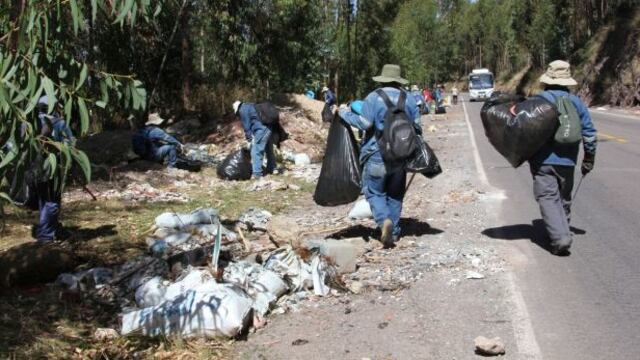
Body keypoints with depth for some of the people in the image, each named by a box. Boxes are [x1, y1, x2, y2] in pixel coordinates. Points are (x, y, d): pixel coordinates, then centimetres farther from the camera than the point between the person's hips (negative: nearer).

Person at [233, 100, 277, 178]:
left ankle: (257, 173, -8)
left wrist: (249, 139, 4)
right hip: (269, 129, 9)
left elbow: (246, 126, -2)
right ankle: (272, 169, 32)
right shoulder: (251, 106, 29)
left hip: (261, 131, -9)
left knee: (256, 152, -6)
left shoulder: (243, 110, 2)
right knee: (269, 151, 20)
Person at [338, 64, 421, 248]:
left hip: (377, 155, -4)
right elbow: (417, 127, 8)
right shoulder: (409, 99, 7)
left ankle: (384, 221, -21)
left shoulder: (373, 98, -7)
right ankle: (394, 232, 17)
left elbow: (364, 123, -15)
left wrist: (345, 113, -1)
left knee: (374, 191, 4)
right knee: (395, 194, 14)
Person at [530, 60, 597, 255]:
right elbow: (589, 133, 5)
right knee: (564, 199, 18)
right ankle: (562, 231, 29)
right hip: (567, 161, 4)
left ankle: (560, 237, -17)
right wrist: (589, 159, 15)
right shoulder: (576, 102, 4)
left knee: (548, 199, -4)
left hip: (543, 160, -4)